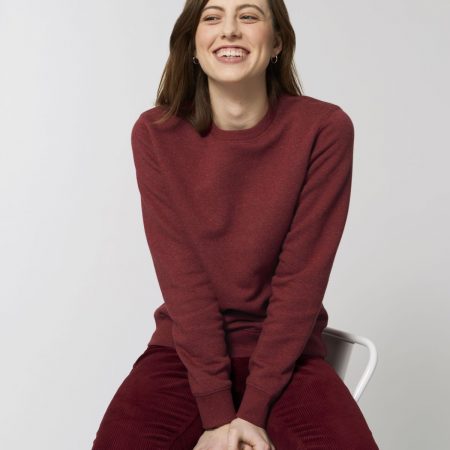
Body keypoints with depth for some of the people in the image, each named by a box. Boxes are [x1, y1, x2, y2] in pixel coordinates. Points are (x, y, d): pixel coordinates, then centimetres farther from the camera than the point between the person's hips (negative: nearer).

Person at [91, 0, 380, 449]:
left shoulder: (324, 130, -10)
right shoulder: (156, 134, -6)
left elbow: (301, 278, -11)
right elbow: (182, 278, -10)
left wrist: (253, 412, -14)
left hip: (285, 353, -1)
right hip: (185, 349, 1)